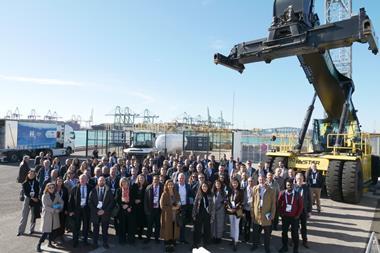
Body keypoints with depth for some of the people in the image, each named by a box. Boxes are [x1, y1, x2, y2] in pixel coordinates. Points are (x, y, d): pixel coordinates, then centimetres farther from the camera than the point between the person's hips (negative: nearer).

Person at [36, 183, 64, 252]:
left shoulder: (56, 195, 1)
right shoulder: (45, 196, -10)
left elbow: (61, 202, 5)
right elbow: (45, 206, -16)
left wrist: (59, 209, -12)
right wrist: (54, 210, -20)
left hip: (55, 215, 4)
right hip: (47, 215, -4)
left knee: (52, 229, 12)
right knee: (46, 231, -7)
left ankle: (50, 243, 28)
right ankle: (39, 245, 7)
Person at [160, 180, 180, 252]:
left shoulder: (176, 193, 7)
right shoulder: (164, 194, -6)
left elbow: (179, 203, 13)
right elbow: (162, 206, -11)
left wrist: (177, 206, -10)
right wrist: (172, 208, -15)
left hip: (175, 216, 4)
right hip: (167, 215, -3)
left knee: (174, 230, 4)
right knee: (167, 231, 2)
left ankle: (172, 245, 17)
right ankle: (167, 245, 15)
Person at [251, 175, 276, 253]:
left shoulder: (271, 190, -5)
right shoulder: (255, 189, 0)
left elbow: (273, 203, -2)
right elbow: (252, 201, 2)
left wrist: (272, 214, -7)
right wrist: (252, 212, -2)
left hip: (266, 214, -1)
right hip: (256, 214, 2)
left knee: (267, 233, 10)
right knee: (256, 231, 15)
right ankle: (255, 244, 34)